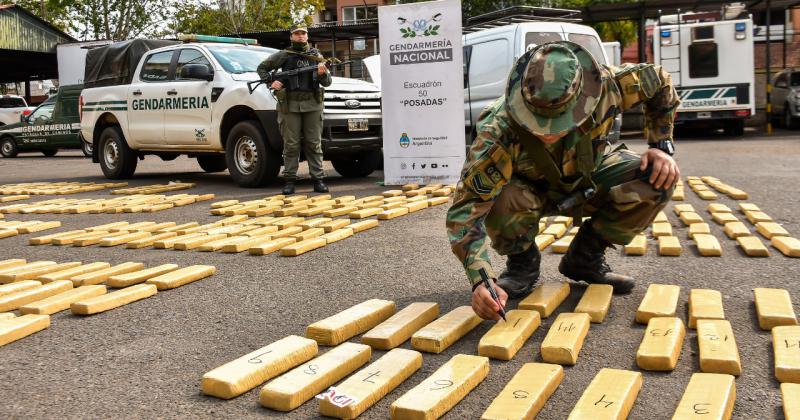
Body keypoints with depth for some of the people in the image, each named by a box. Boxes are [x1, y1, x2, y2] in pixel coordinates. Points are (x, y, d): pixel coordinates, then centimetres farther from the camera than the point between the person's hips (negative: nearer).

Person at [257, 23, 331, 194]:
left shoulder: (316, 56, 14)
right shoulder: (283, 55, 9)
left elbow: (327, 82, 11)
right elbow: (262, 68, 17)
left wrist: (323, 74, -11)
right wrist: (270, 83, 0)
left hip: (312, 105, 1)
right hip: (290, 105, -1)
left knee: (314, 144, 1)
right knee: (291, 145, -1)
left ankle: (318, 180, 3)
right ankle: (289, 180, 3)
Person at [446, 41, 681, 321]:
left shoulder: (605, 86, -31)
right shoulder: (499, 131, -40)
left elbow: (659, 82, -9)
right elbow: (466, 206, -41)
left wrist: (662, 147, -16)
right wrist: (480, 280, -52)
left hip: (586, 181, 3)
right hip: (529, 190, -2)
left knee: (658, 179, -22)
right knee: (502, 198, -38)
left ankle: (585, 257, 0)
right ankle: (522, 263, -2)